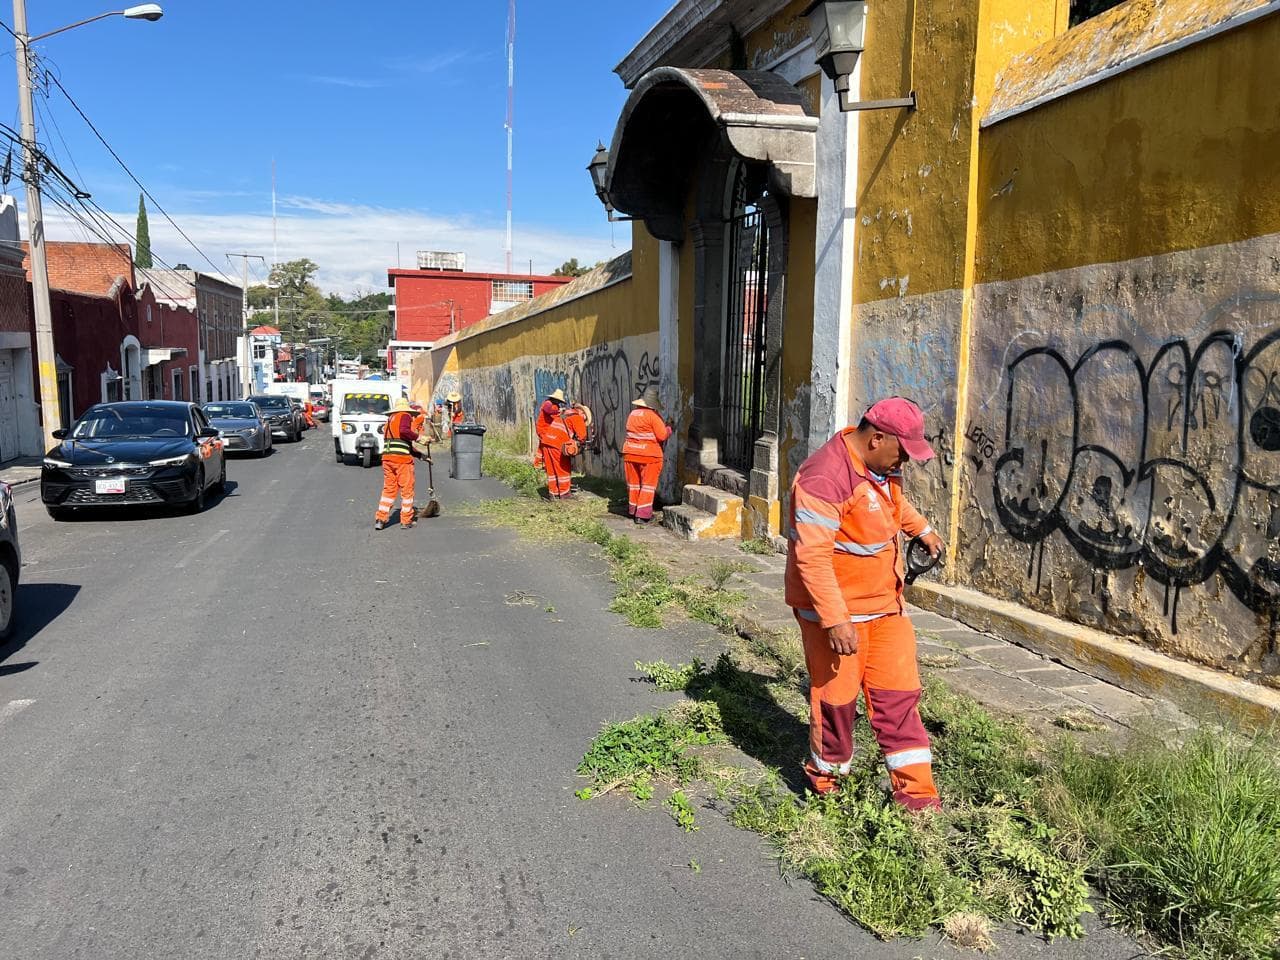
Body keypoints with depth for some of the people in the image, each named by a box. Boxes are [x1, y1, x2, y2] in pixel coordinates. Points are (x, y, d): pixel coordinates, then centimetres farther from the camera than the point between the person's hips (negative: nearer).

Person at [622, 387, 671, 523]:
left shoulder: (633, 414, 8)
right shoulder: (652, 415, -12)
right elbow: (662, 435, -13)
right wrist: (668, 428, 8)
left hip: (630, 453, 6)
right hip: (649, 454, -6)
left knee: (634, 483, 16)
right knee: (648, 485, 3)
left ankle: (632, 511, 25)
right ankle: (642, 514, 1)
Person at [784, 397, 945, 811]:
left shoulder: (883, 466, 4)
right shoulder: (825, 478, -26)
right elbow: (812, 556, -30)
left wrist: (921, 529, 36)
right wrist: (835, 619, -30)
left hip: (885, 605, 8)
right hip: (835, 609, -8)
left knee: (899, 696, 9)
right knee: (836, 699, 5)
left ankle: (917, 796, 18)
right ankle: (825, 787, 27)